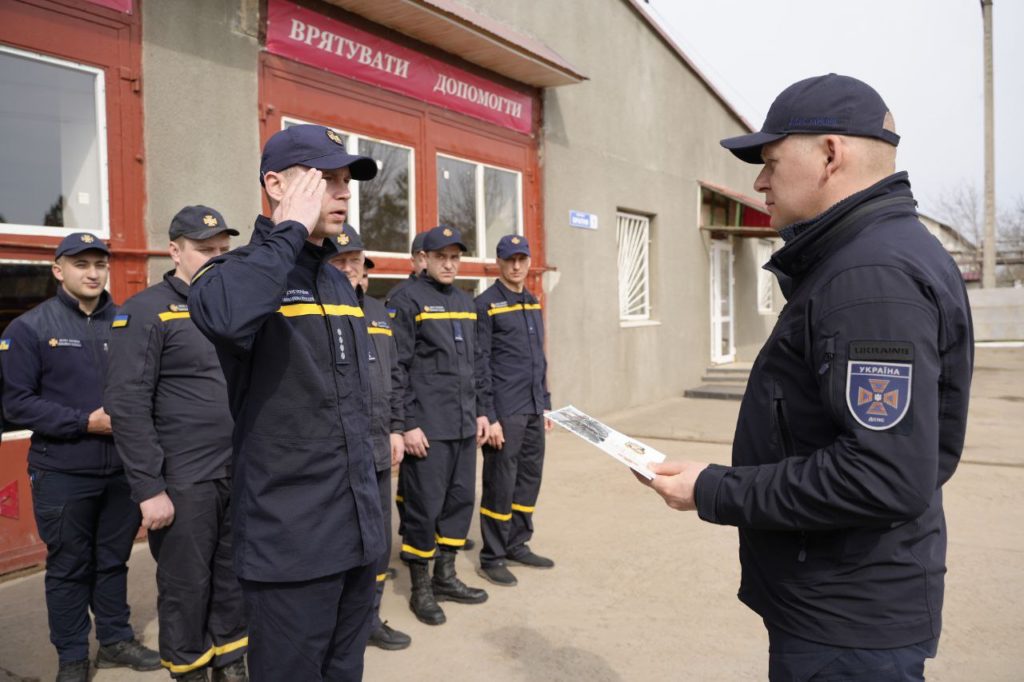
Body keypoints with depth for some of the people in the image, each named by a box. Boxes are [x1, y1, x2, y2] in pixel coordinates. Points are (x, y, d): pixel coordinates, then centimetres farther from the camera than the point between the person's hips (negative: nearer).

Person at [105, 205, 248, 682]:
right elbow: (127, 406, -14)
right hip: (183, 481, -6)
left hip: (242, 474, 6)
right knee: (186, 586, 8)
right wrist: (149, 488, -16)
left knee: (236, 580, 15)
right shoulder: (145, 312, -8)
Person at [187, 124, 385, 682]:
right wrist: (291, 230, -23)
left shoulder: (340, 283, 13)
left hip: (358, 534, 7)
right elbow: (222, 316, -38)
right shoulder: (240, 269, -10)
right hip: (289, 542, -7)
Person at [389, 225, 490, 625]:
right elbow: (398, 368, -11)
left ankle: (445, 576, 27)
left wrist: (480, 411, 14)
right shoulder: (407, 300, -7)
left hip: (464, 425, 7)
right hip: (428, 426, -7)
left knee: (461, 499, 12)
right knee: (425, 506, 0)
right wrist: (409, 424, -15)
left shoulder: (466, 303, 15)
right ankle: (420, 589, 16)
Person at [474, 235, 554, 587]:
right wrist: (488, 416, -15)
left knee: (530, 478, 13)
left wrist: (545, 404, 16)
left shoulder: (533, 303, 14)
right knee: (500, 485, 1)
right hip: (505, 412, -7)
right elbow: (480, 365, -12)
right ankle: (492, 557, 14)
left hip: (533, 411, 7)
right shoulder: (486, 304, -8)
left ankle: (517, 544, 28)